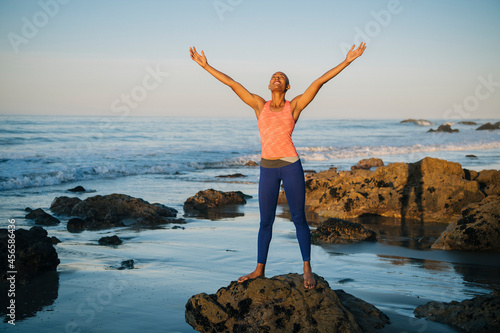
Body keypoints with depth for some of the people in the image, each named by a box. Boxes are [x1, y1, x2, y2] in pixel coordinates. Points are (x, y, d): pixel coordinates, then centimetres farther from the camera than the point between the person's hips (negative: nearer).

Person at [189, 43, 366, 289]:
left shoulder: (295, 105, 4)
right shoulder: (260, 105, 9)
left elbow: (320, 81, 1)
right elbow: (231, 83, 9)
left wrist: (347, 61, -1)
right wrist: (205, 66, 11)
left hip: (290, 165, -2)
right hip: (267, 169, 2)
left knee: (299, 219, 2)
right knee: (265, 221, 10)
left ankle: (307, 269, 11)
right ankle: (259, 269, 21)